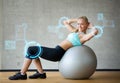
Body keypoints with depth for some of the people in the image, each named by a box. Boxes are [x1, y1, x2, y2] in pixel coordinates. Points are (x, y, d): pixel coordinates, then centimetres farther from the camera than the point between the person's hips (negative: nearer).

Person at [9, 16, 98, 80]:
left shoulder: (83, 36, -8)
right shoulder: (75, 31, 18)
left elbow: (95, 32, -27)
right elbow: (65, 22, 31)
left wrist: (91, 26, -7)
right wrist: (77, 20, 22)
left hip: (57, 53, -10)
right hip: (56, 52, 10)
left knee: (31, 49, -9)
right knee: (33, 51, 18)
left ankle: (22, 74, -1)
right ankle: (41, 73, 15)